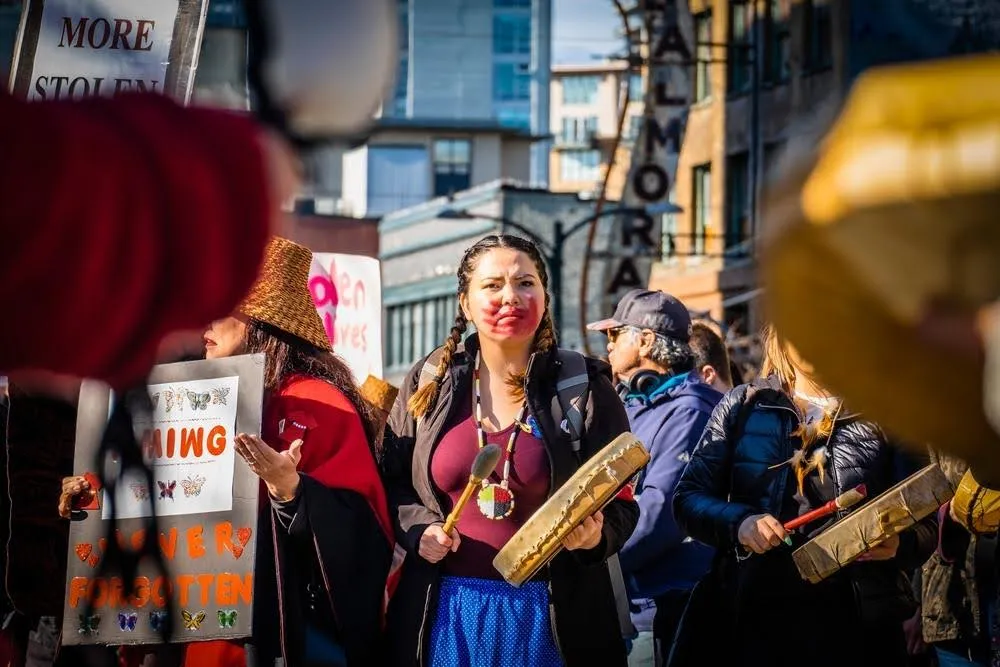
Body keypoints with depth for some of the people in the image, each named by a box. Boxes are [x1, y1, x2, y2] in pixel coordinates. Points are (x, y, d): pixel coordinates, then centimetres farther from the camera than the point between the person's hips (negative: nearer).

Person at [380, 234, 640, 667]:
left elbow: (622, 505, 1)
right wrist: (418, 529, -7)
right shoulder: (429, 384, 3)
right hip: (447, 613, 1)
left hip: (549, 615, -1)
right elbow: (391, 484, 12)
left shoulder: (585, 388, -1)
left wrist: (596, 535, -19)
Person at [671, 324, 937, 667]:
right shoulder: (743, 405, 6)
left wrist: (899, 543, -19)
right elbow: (689, 497, 5)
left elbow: (924, 524, 4)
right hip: (759, 615, 0)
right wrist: (738, 522, -15)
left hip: (858, 621, 0)